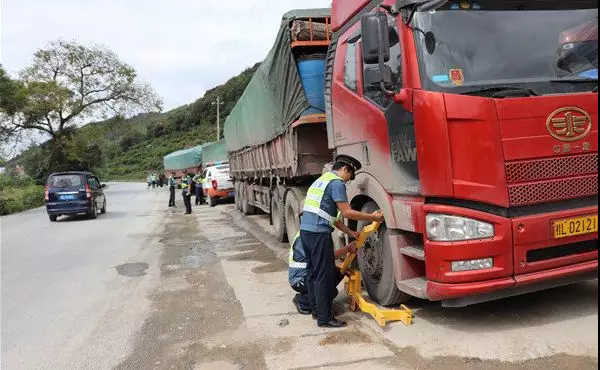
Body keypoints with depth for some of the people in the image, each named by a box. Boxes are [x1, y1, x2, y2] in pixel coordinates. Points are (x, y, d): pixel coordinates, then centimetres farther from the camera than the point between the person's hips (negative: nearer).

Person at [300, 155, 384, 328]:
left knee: (313, 272, 17)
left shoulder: (321, 180, 24)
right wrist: (372, 217, 0)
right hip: (319, 233, -10)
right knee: (325, 275, -3)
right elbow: (347, 213, -11)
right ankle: (324, 318, 3)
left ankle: (316, 308, 28)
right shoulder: (336, 182, -7)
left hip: (305, 230, 10)